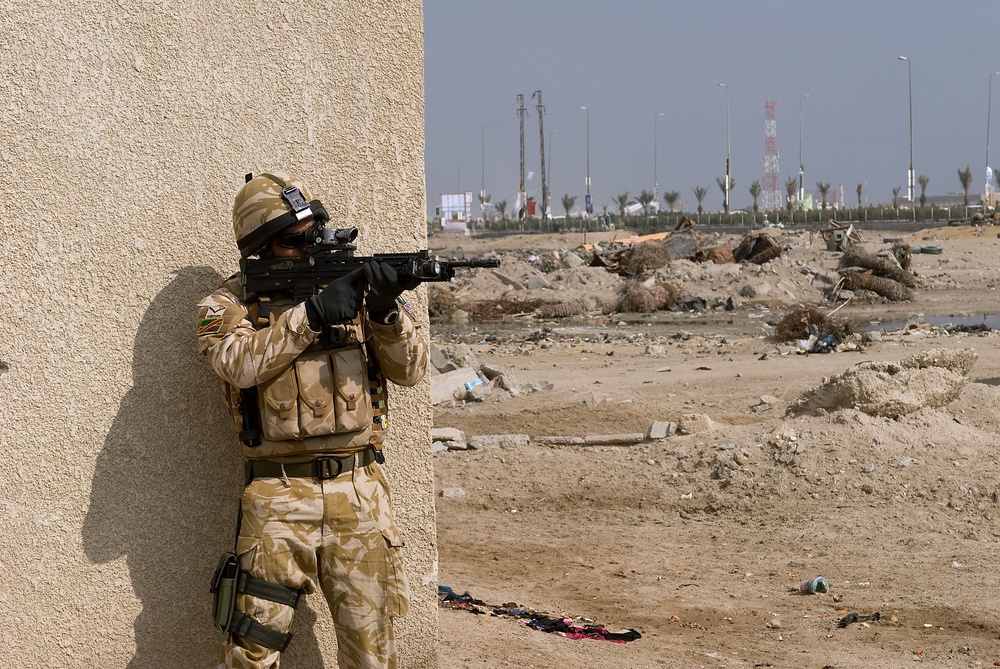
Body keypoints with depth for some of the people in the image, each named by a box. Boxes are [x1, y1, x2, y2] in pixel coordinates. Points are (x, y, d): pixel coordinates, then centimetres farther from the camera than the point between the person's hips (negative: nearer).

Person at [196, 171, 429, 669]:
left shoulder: (350, 283, 8)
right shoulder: (228, 305, 2)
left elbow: (409, 370, 3)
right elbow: (241, 363, -18)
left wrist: (387, 312, -16)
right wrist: (312, 314, -22)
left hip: (360, 494, 3)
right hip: (279, 497, -2)